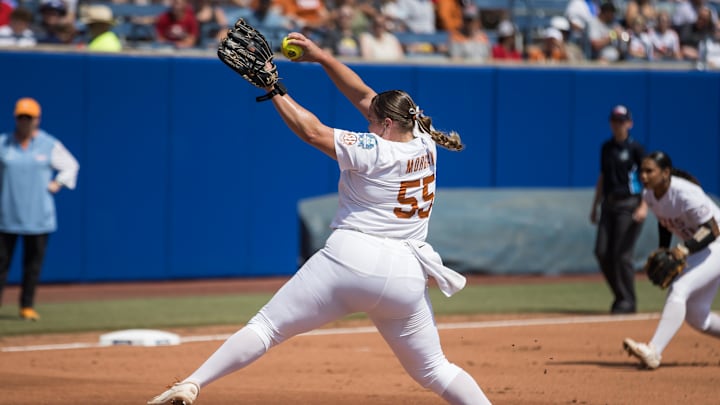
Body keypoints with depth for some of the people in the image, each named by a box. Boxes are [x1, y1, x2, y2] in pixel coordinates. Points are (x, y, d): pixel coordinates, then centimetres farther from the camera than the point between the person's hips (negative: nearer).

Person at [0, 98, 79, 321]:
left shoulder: (50, 145, 4)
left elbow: (71, 166, 15)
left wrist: (57, 184, 2)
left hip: (38, 216, 1)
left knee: (33, 262, 3)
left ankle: (27, 306, 12)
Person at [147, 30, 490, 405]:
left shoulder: (374, 151, -6)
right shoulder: (425, 145, 10)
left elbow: (311, 131, -5)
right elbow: (364, 97, 17)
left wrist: (274, 90, 6)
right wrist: (321, 57, 17)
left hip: (350, 259, -5)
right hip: (405, 275, 5)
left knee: (266, 327, -3)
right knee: (432, 369, 15)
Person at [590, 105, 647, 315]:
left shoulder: (635, 148, -5)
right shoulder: (606, 148, 13)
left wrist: (644, 205, -18)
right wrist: (595, 205, 19)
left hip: (629, 203, -6)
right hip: (609, 203, 6)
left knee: (622, 253, -10)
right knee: (602, 252, -1)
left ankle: (628, 301, 0)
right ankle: (620, 296, 13)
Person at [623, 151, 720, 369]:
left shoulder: (685, 194, -29)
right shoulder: (649, 195, -5)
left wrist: (686, 249, -43)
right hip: (694, 250, 9)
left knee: (679, 289, -28)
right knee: (695, 316, 10)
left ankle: (653, 352, -37)